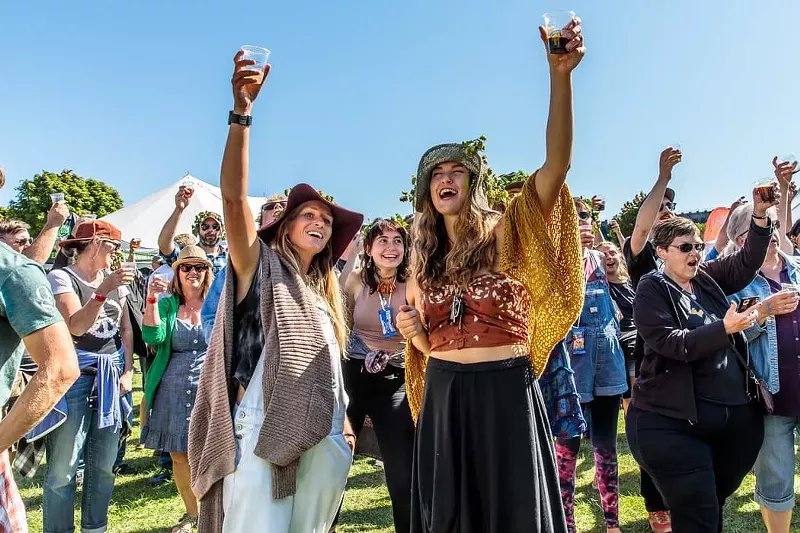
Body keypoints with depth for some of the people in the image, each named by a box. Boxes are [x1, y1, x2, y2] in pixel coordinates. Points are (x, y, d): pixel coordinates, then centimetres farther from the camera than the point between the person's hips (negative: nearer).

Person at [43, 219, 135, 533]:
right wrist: (102, 291, -28)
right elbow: (76, 326, -17)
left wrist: (128, 371, 6)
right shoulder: (61, 277, -4)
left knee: (104, 464, 10)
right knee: (64, 467, -3)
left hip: (111, 375, 6)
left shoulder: (115, 279, 13)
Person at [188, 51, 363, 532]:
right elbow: (234, 195, -13)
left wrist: (345, 420, 14)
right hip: (262, 431, -6)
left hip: (323, 437, 6)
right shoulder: (260, 267, 2)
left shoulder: (325, 293, 20)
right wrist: (242, 110, -21)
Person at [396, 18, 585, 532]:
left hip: (506, 393, -4)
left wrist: (560, 74, -31)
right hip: (444, 396, 5)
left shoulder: (506, 234, -6)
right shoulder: (424, 260, 8)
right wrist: (413, 332, -8)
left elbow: (557, 163, -22)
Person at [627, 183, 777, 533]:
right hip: (674, 423, -6)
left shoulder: (708, 280, 10)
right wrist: (724, 328, -26)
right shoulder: (652, 290, -8)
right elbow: (674, 344, -17)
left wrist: (760, 215, -10)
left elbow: (748, 263, 3)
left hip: (736, 418, 6)